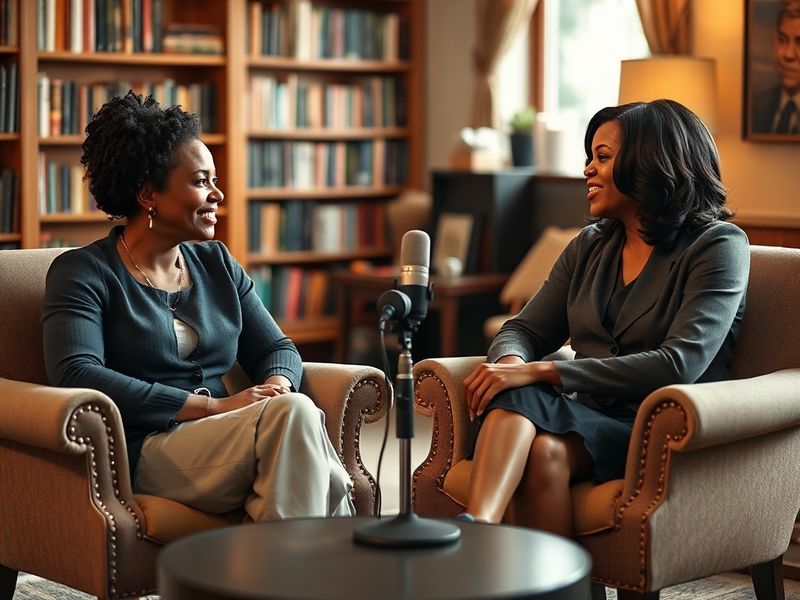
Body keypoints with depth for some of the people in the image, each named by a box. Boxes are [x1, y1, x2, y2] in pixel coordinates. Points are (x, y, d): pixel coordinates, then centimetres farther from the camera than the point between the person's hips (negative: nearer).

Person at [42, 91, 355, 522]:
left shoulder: (217, 264, 18)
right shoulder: (83, 273, 0)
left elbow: (276, 348, 20)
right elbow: (76, 375, -15)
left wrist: (276, 386, -8)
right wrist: (214, 405, -20)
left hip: (228, 445, 5)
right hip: (147, 451, -5)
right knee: (295, 413, -30)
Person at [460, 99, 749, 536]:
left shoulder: (719, 245, -4)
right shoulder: (591, 246, 17)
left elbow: (678, 366, -17)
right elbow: (525, 330, 16)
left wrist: (539, 372, -23)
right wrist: (511, 362, -13)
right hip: (587, 419, 5)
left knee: (547, 451, -36)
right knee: (513, 397, -32)